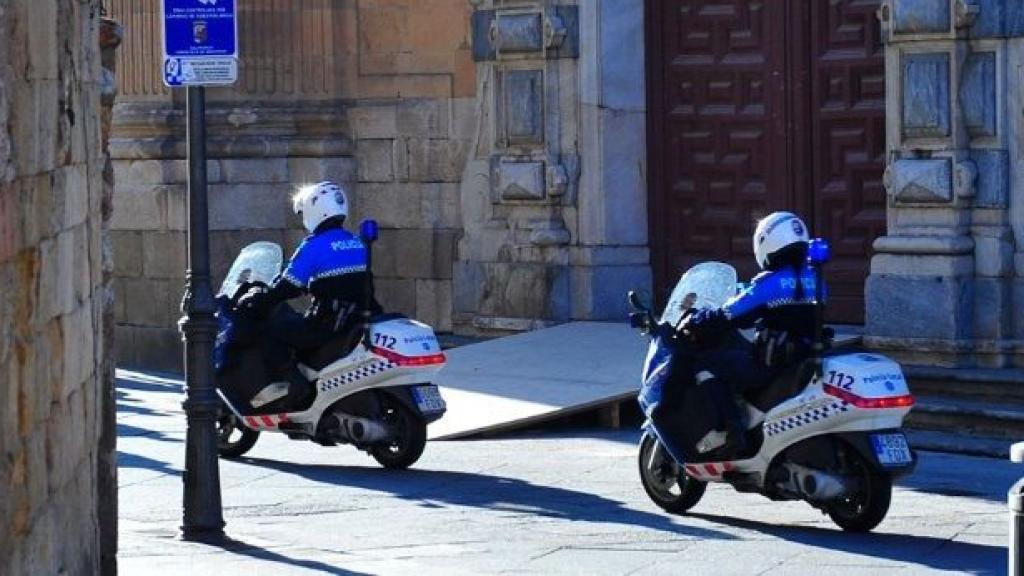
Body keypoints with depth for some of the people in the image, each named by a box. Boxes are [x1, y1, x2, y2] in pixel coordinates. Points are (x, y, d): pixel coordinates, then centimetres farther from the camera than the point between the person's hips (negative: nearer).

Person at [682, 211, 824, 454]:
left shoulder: (770, 283, -15)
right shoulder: (813, 279, 8)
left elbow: (730, 316, -14)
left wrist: (693, 322, 4)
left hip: (771, 365, -8)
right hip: (807, 359, 8)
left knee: (706, 364, 0)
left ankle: (733, 430, -11)